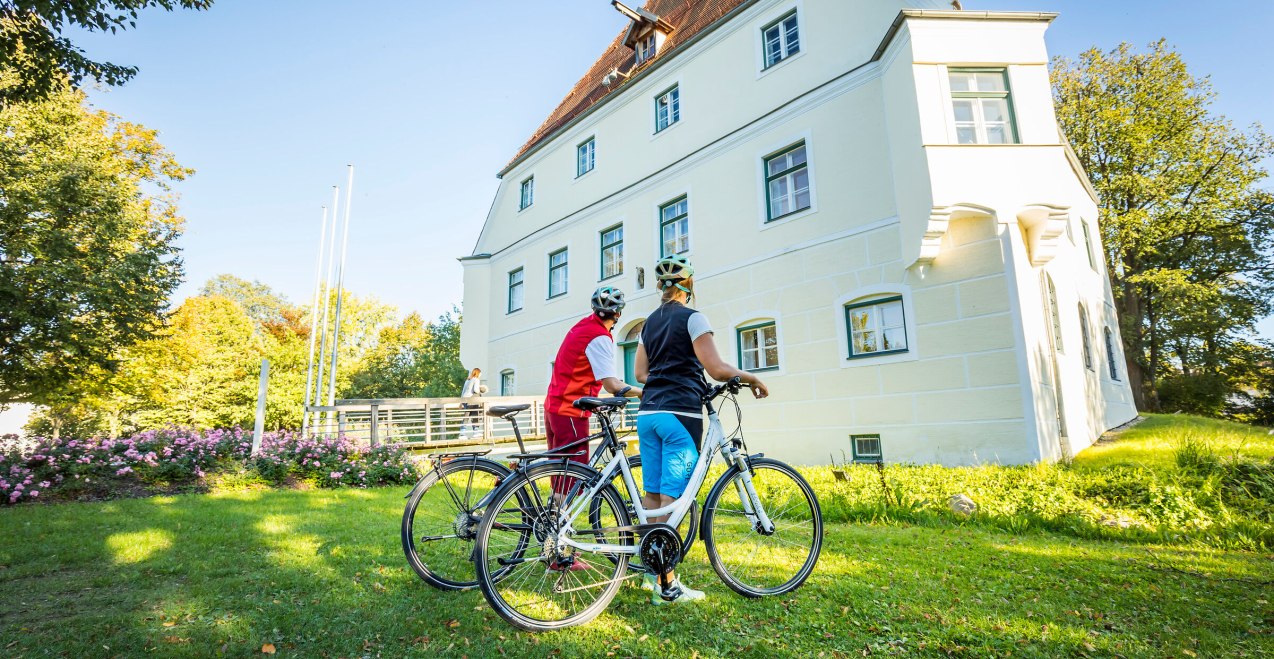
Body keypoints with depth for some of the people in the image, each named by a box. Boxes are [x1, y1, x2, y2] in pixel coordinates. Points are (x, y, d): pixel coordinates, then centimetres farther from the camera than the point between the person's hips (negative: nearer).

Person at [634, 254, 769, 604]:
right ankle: (666, 584, 2)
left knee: (652, 494, 11)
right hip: (680, 413, -7)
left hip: (648, 413, 7)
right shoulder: (692, 318, -5)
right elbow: (716, 369, -12)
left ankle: (651, 571, 20)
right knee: (672, 498, -4)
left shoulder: (650, 321, 16)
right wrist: (751, 377, 3)